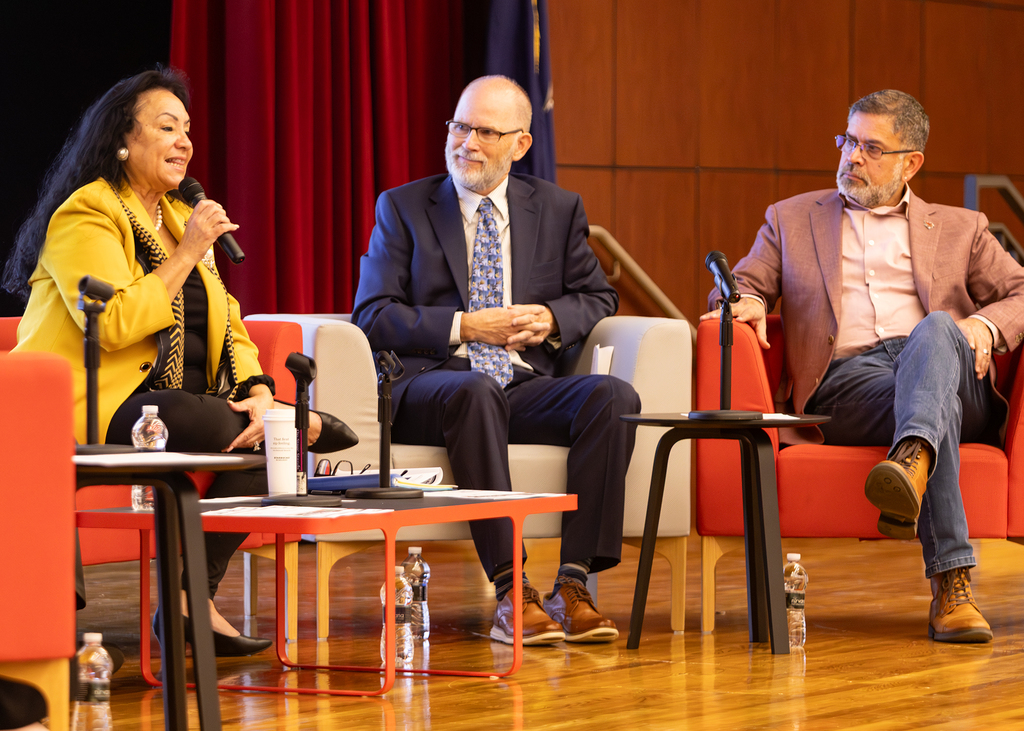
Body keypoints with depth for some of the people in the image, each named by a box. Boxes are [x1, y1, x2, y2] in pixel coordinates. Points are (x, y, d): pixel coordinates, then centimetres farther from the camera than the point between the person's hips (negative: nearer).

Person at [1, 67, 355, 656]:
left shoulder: (181, 215, 20)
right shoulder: (86, 214, -6)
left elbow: (226, 324, 16)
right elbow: (115, 325, -20)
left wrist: (260, 391, -4)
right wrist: (187, 253, -14)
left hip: (177, 398, 9)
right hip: (97, 409, -9)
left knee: (263, 431, -17)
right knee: (216, 424, -35)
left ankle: (194, 599, -12)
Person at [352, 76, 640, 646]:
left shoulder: (558, 210, 16)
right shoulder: (403, 208, 9)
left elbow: (598, 297, 20)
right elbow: (372, 315, 0)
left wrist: (552, 319, -3)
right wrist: (464, 326, -11)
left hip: (527, 389, 3)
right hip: (431, 387, -3)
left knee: (614, 397, -28)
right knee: (475, 390, -39)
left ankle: (574, 584, -30)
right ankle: (510, 593, -41)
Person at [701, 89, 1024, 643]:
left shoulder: (958, 229, 25)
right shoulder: (792, 220, 27)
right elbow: (743, 284, 20)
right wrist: (747, 301, -6)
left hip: (947, 366, 1)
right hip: (844, 382, 0)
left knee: (937, 328, -37)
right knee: (938, 405, -35)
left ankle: (912, 463, -67)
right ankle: (953, 585, -50)